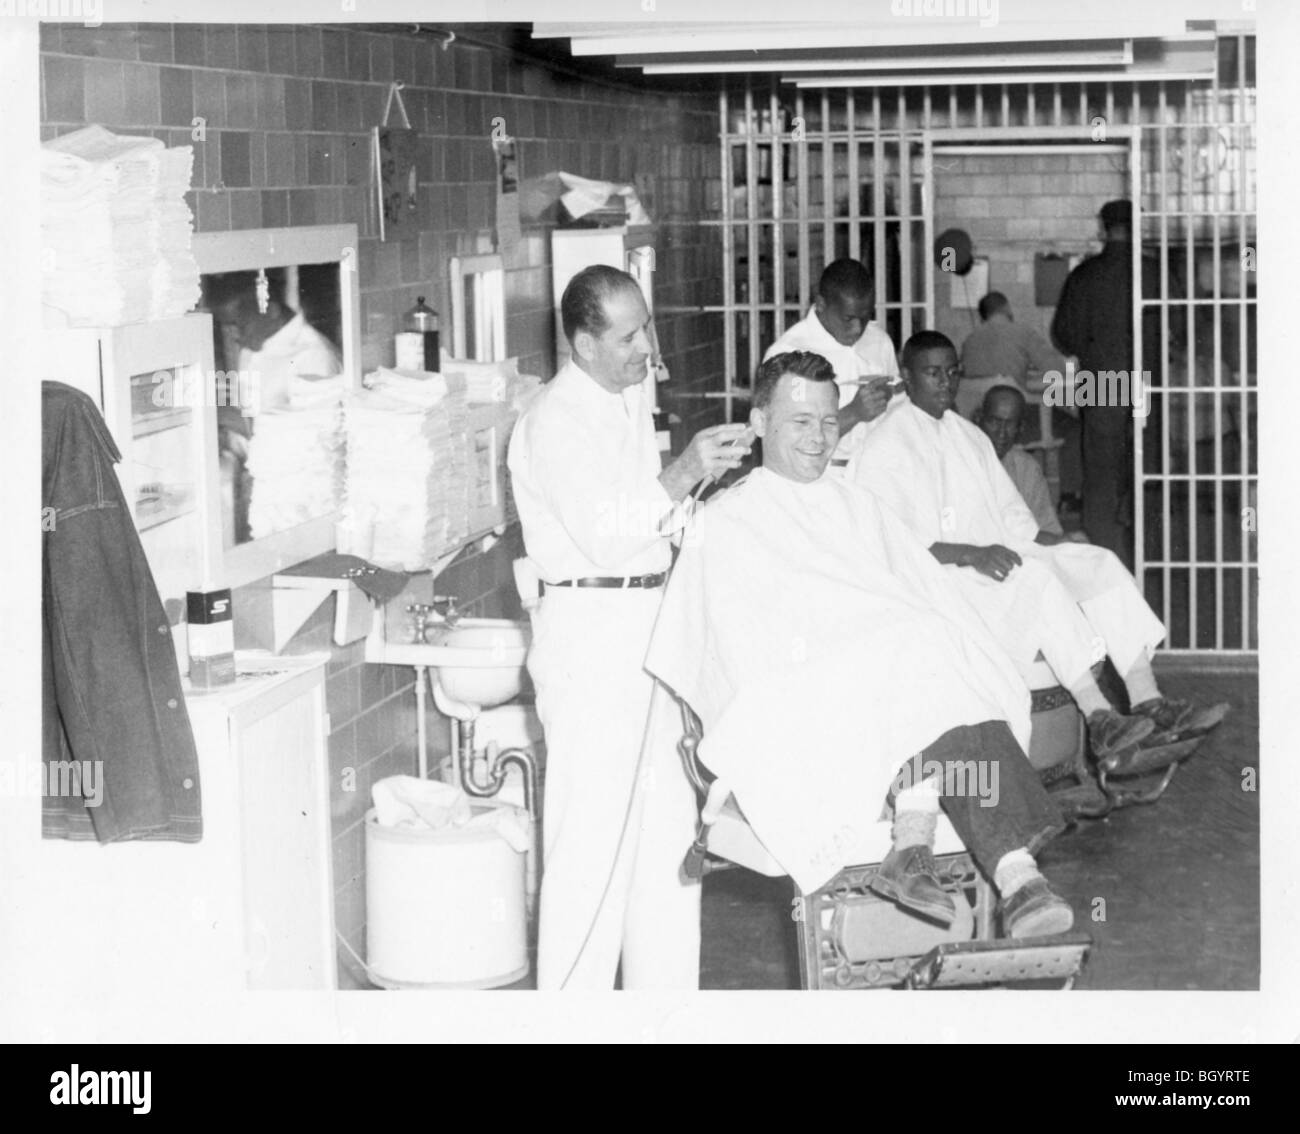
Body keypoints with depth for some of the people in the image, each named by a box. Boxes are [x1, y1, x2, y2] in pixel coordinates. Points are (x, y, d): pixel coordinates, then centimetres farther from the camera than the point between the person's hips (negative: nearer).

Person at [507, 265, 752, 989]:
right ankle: (572, 1001, 0)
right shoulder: (555, 422, -14)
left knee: (669, 820, 12)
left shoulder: (632, 399, 15)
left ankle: (667, 990, 20)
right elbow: (602, 536, -23)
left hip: (653, 618, 9)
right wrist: (681, 477, -27)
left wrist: (706, 478, 10)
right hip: (591, 625, -9)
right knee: (592, 829, -7)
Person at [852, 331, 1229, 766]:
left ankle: (1149, 703, -23)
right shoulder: (886, 447, -3)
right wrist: (968, 553, -25)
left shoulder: (969, 437, 23)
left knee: (1100, 563, -12)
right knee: (1033, 577, -33)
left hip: (994, 555, 8)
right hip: (936, 573, -8)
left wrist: (1050, 540, 1)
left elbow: (1011, 513, 23)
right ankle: (1099, 721, -41)